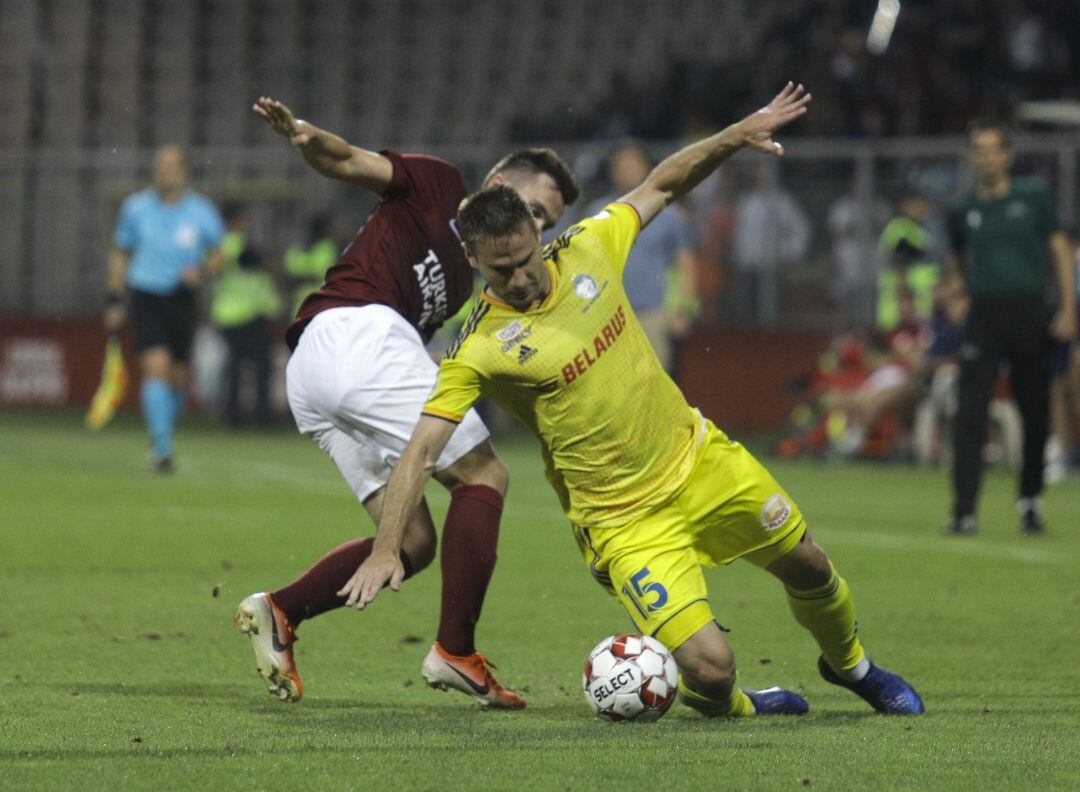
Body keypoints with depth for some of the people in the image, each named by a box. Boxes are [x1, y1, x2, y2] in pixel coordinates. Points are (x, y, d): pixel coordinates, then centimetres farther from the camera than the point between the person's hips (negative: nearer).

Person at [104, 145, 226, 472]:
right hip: (145, 295, -2)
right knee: (156, 368, -17)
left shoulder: (202, 210, 0)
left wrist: (202, 270, -13)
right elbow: (119, 253, 13)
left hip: (182, 298, 2)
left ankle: (167, 430, 33)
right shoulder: (136, 208, 1)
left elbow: (218, 255, 9)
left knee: (178, 376, 6)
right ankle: (162, 449, -21)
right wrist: (114, 300, 10)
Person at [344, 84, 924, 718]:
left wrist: (737, 137, 3)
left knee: (810, 569, 17)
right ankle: (734, 707, 20)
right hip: (624, 519, -6)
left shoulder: (585, 249, -4)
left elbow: (661, 187, 12)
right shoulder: (481, 350, -19)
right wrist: (387, 550, -29)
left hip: (698, 457, 6)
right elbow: (423, 451, -21)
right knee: (709, 670, -18)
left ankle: (851, 664, 50)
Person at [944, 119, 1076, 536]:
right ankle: (964, 511, -11)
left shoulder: (1032, 197, 4)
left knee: (1035, 413, 5)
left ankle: (1030, 500, 25)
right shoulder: (963, 210, 8)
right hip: (982, 317, 1)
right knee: (970, 414, -10)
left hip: (1029, 314, 0)